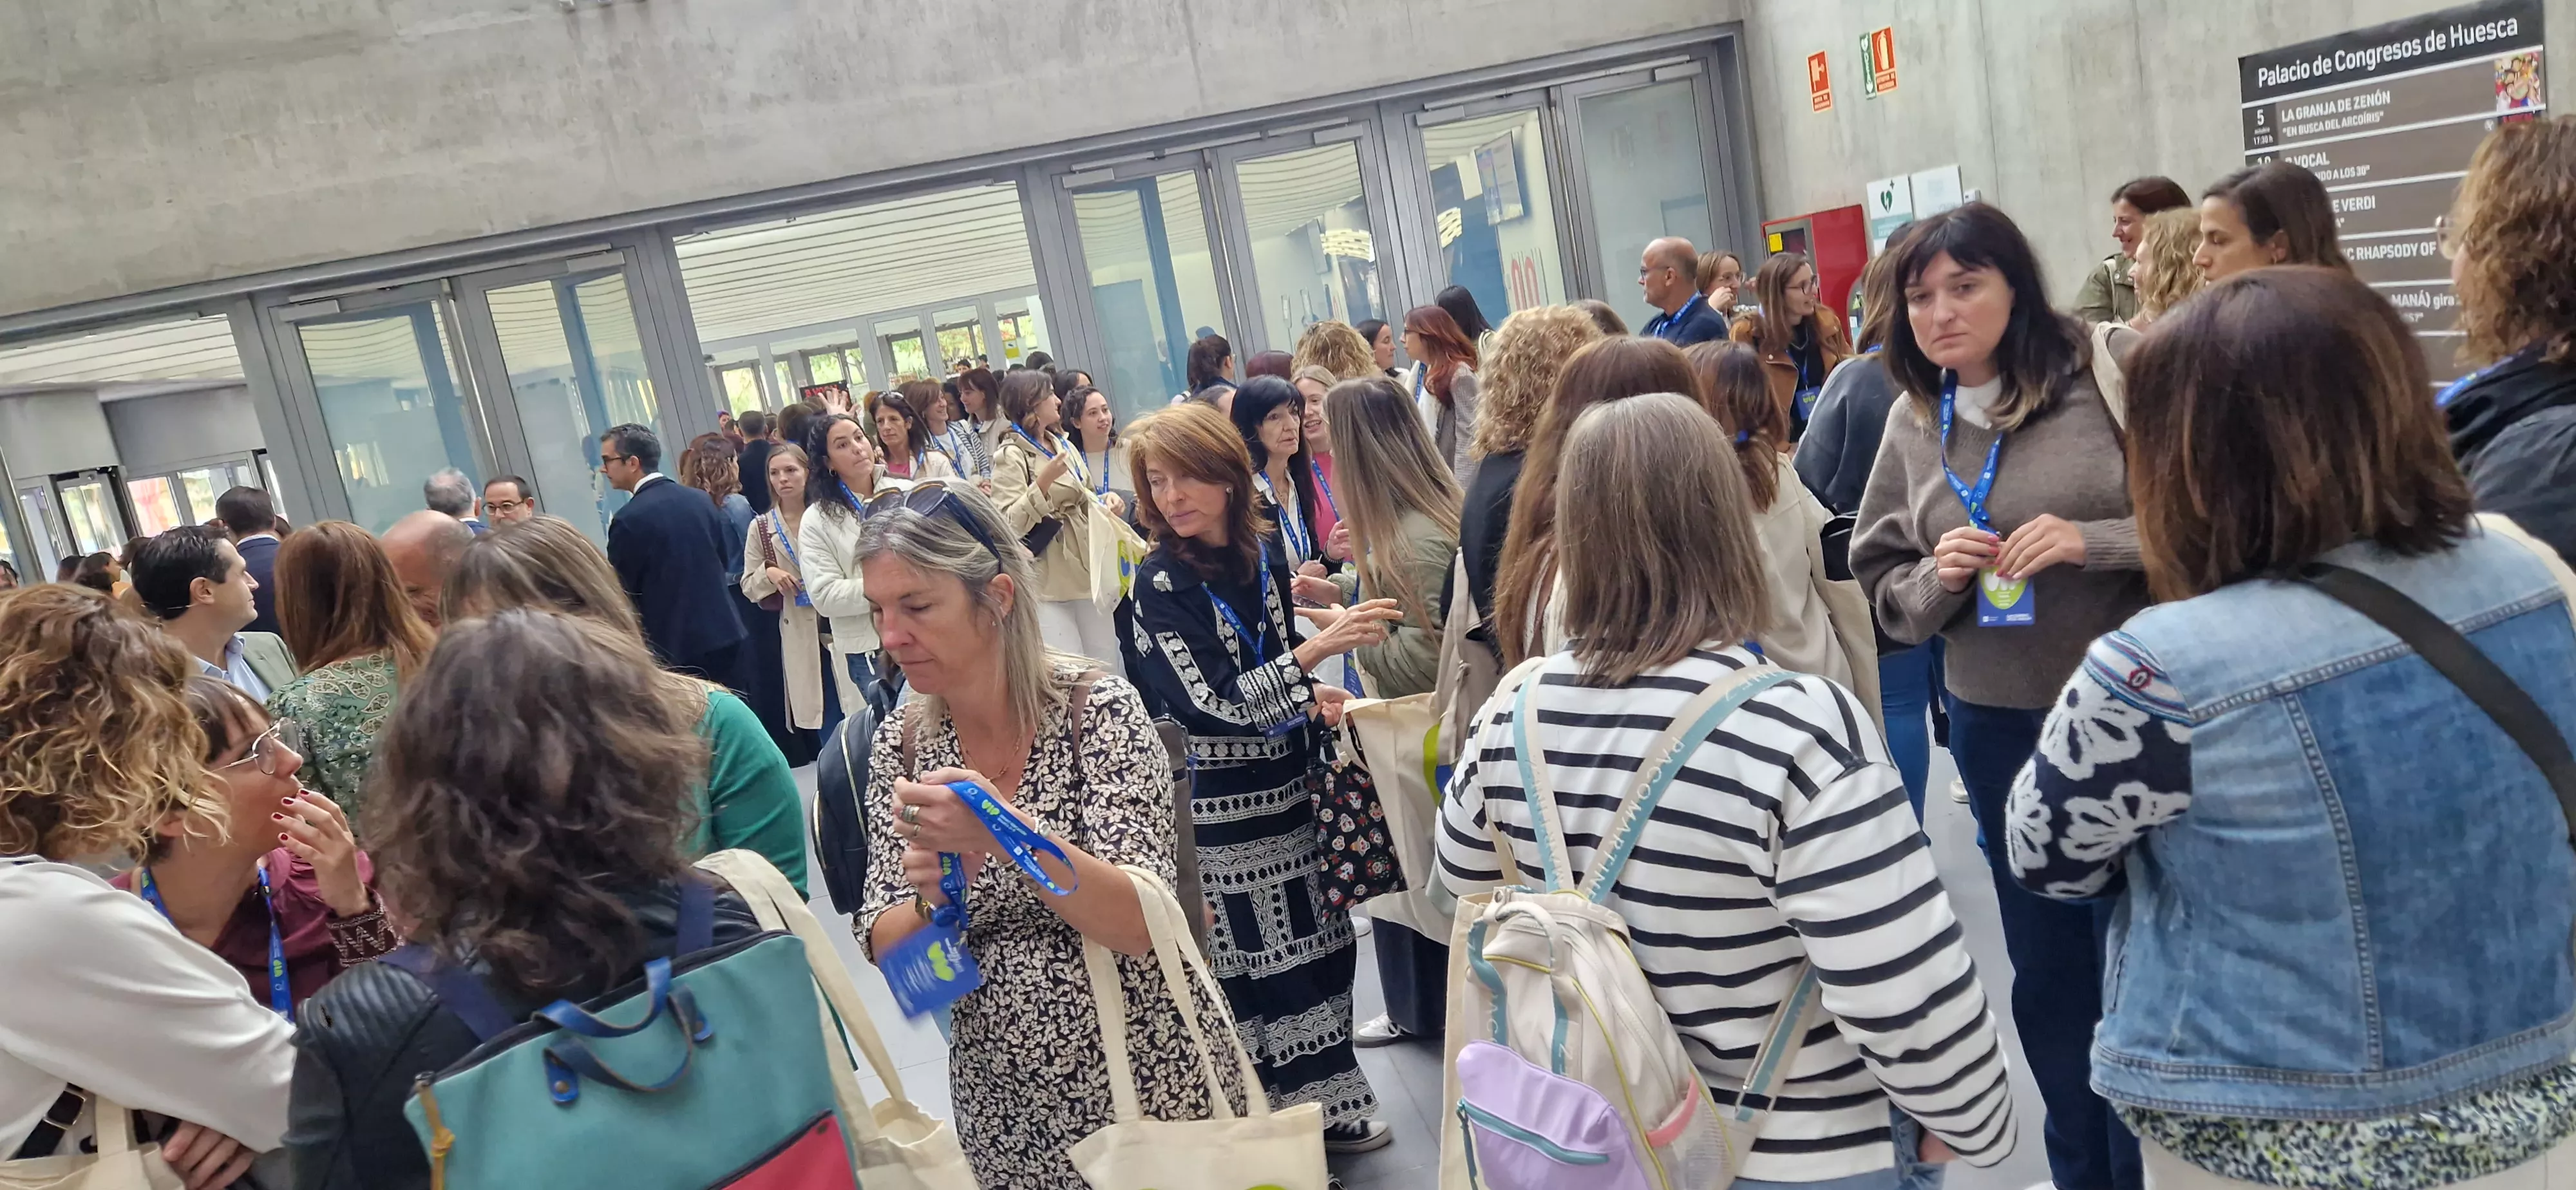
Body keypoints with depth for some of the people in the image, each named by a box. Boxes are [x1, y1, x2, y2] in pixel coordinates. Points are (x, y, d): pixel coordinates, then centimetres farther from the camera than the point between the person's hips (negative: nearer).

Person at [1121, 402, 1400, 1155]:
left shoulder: (1264, 555, 1)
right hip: (1222, 810, -6)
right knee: (1250, 969, 4)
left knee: (1314, 949, 15)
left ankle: (1325, 1108, 33)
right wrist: (1315, 651, -31)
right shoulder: (1161, 584, -15)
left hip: (1289, 789, 6)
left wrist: (1313, 697, -4)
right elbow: (1217, 703, -23)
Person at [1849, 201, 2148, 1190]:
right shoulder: (1913, 423, 3)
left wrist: (2092, 541, -23)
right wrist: (1939, 578, -11)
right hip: (1996, 727, 4)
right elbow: (1883, 585, 9)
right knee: (2044, 971, 18)